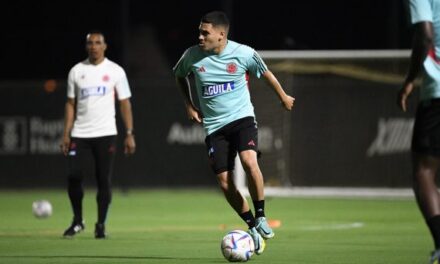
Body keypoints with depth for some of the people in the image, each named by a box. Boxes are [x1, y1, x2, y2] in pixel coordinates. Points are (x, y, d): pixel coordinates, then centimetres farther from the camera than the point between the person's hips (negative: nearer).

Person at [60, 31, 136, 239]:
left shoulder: (115, 71, 2)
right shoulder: (76, 71, 8)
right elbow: (70, 104, 11)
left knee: (103, 179, -4)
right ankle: (77, 221, 10)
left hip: (105, 134, -2)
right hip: (80, 134, 2)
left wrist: (129, 134, -6)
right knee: (73, 176, -7)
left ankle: (101, 225, 7)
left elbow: (125, 103, 2)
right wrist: (66, 134, 3)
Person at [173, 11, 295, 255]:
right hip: (214, 125, 3)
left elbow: (265, 73, 11)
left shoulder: (244, 53, -10)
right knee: (225, 183, -4)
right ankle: (253, 227, 14)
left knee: (249, 162, -29)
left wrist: (283, 97, 23)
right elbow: (179, 76, 17)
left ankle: (260, 217, -11)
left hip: (242, 117, -2)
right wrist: (189, 105, 8)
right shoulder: (192, 56, -6)